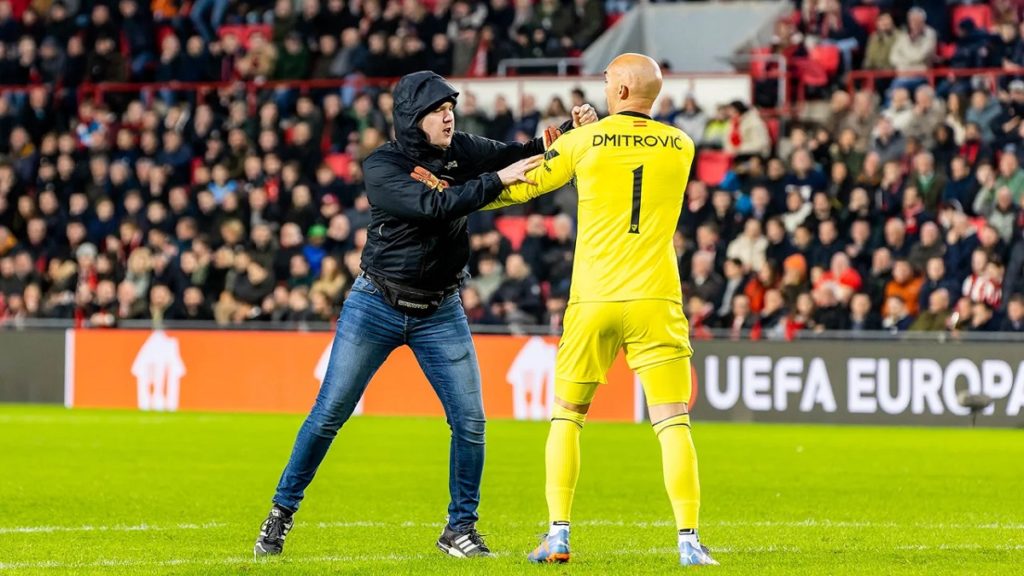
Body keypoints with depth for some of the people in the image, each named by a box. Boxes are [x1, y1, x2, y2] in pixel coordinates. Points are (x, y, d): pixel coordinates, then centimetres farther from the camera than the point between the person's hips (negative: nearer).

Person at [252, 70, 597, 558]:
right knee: (328, 414, 1)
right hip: (376, 307, -3)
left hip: (440, 313, 4)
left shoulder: (460, 151, -1)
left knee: (470, 421, -4)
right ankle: (282, 512, 15)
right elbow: (433, 207, -29)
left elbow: (521, 158, -5)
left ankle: (460, 528, 12)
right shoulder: (382, 167, -15)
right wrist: (497, 180, -34)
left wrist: (570, 131, -24)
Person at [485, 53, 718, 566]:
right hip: (656, 302, 0)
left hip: (592, 300, 0)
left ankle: (557, 535, 7)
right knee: (673, 422, -2)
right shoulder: (680, 147, 6)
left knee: (566, 417, 14)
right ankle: (689, 540, -12)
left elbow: (517, 188, 8)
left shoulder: (584, 142, 0)